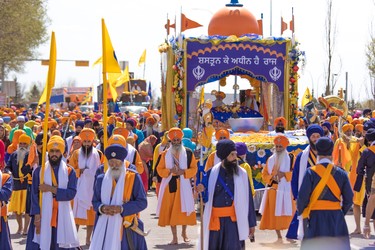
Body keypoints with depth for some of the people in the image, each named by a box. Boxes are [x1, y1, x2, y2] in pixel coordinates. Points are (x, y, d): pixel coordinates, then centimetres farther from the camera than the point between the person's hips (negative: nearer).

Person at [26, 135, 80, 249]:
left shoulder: (69, 171, 3)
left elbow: (71, 193, -9)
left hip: (63, 216, 0)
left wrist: (51, 189, -14)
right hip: (43, 216, 0)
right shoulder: (39, 171, 4)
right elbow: (34, 195, 0)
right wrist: (36, 215, -9)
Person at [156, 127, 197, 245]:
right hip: (170, 185, 1)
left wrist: (184, 172, -15)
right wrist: (170, 171, -13)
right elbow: (160, 169, 5)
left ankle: (184, 232, 27)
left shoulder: (188, 153, 1)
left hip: (184, 185, -1)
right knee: (170, 211, -1)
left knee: (184, 209, 4)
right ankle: (174, 236, 8)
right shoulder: (165, 154, 4)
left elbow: (194, 169, 2)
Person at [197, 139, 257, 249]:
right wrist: (201, 190, -12)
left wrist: (251, 222, 3)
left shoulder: (242, 174, 1)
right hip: (215, 219, 2)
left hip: (234, 220, -2)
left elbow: (248, 199, 3)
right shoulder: (212, 173, 3)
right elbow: (207, 197, 11)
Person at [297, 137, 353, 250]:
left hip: (316, 217, -2)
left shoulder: (311, 172, -8)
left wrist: (300, 211, 8)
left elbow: (302, 198, -10)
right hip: (336, 218, 2)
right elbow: (349, 199, 3)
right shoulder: (341, 173, 0)